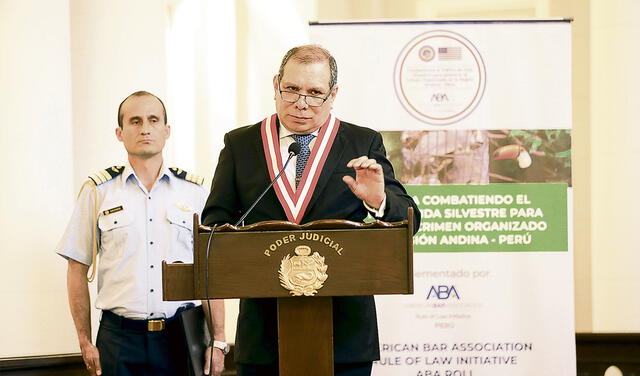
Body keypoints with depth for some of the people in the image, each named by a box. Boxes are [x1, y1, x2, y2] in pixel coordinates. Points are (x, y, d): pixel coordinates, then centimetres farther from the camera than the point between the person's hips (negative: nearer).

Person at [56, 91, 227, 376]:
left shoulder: (193, 191, 7)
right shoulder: (98, 191, 4)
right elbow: (77, 270, 6)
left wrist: (218, 341, -1)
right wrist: (85, 343, 1)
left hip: (180, 333, 1)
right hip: (119, 337, -1)